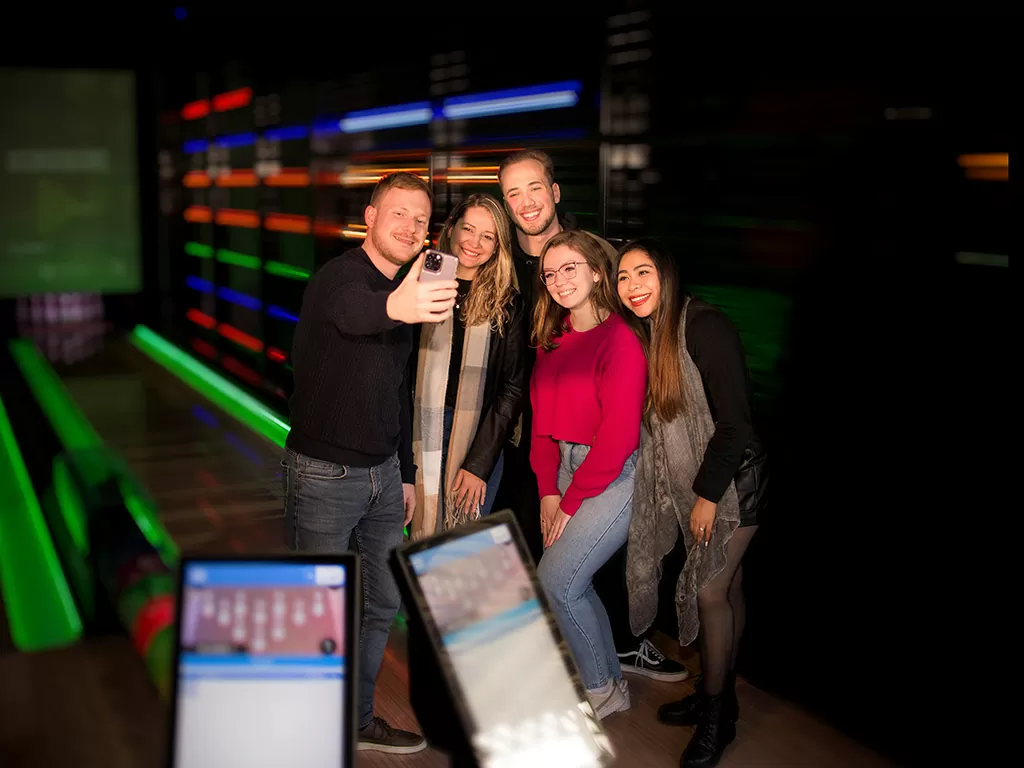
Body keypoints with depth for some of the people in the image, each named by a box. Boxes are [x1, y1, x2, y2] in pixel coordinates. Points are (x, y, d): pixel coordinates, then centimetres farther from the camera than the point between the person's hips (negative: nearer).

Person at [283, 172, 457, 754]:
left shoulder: (407, 293, 11)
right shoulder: (340, 276, -16)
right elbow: (348, 312, -43)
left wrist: (407, 474, 18)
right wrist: (395, 307, -65)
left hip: (382, 474, 8)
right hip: (324, 472, -8)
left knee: (381, 604, 16)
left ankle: (357, 719, 33)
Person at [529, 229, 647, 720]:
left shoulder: (619, 340, -16)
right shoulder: (552, 338, 7)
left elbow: (618, 436, -19)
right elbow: (542, 417, 8)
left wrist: (570, 502, -13)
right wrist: (548, 491, -2)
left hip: (617, 475, -7)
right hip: (568, 466, 7)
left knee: (556, 577, -9)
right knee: (572, 580, 9)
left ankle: (600, 690, 12)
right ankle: (611, 681, 29)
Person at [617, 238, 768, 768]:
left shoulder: (705, 327, -20)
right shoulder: (643, 335, 5)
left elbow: (735, 421, -21)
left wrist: (708, 494, -17)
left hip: (730, 481, -7)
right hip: (688, 485, 7)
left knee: (710, 589, -5)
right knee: (725, 589, 14)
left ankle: (716, 715, 10)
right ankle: (718, 699, 25)